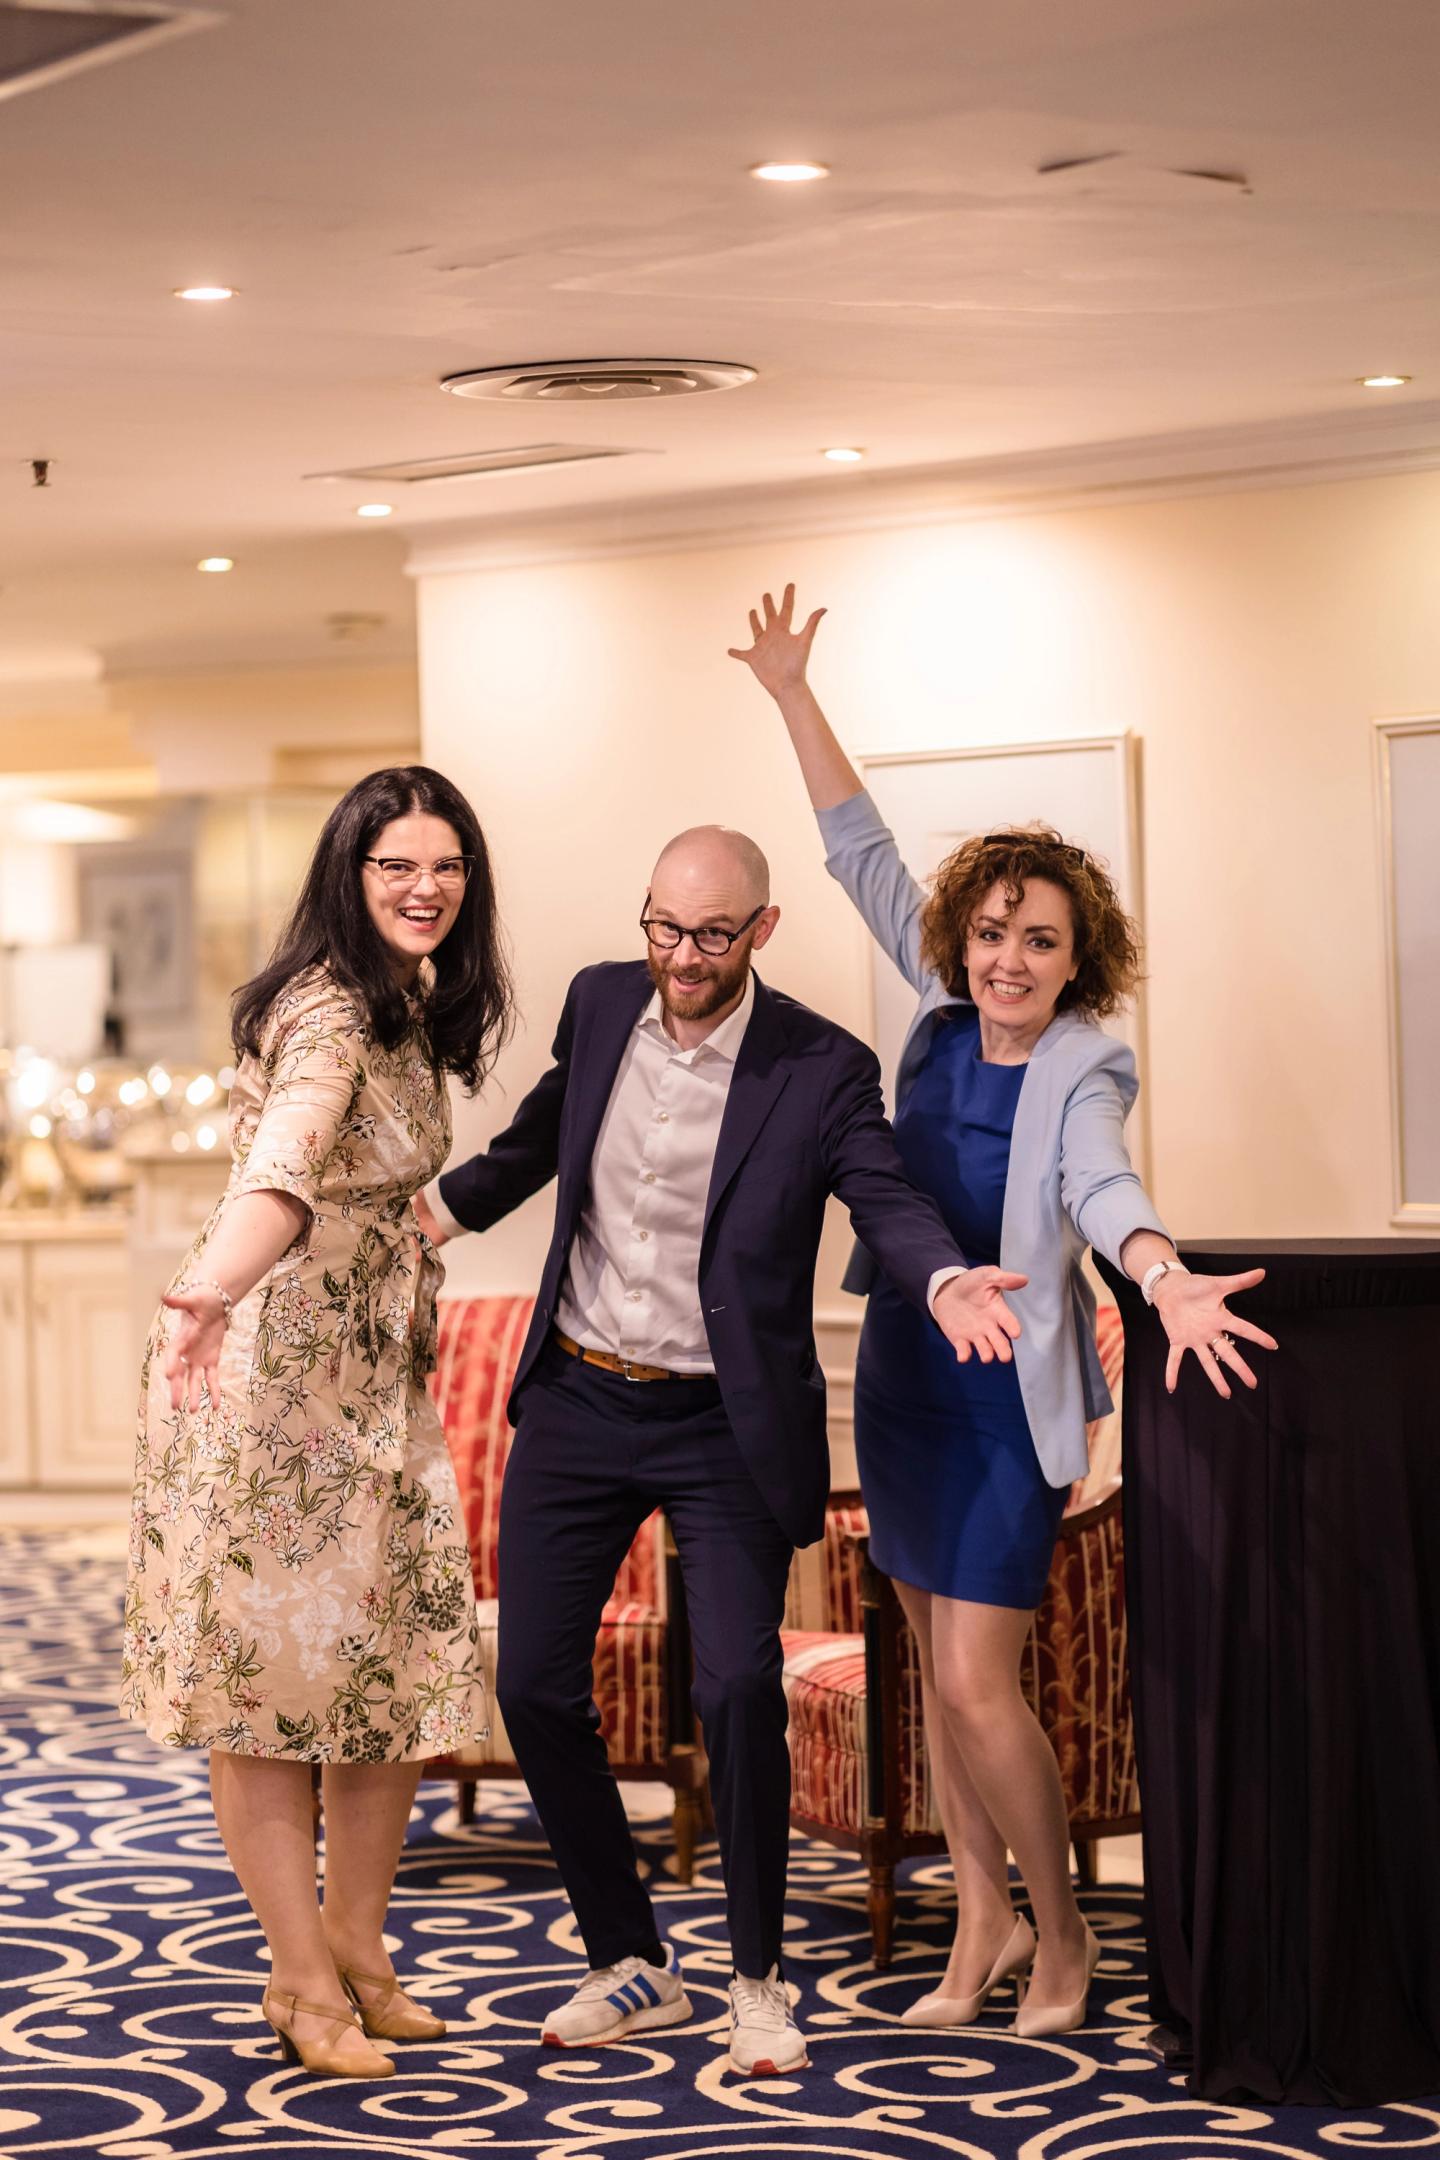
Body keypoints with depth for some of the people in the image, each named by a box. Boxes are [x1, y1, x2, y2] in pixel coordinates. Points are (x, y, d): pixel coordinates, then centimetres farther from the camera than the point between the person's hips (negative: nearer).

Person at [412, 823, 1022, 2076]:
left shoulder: (821, 1068, -11)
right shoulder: (600, 1003, 2)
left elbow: (888, 1199, -18)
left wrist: (947, 1282, -38)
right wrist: (438, 1207, 21)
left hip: (720, 1427, -4)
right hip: (577, 1403, 5)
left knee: (738, 1687, -15)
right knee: (535, 1685, 4)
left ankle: (759, 1979, 5)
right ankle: (631, 1965, 20)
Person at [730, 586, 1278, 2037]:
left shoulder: (1080, 1070, -14)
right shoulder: (945, 1017, 1)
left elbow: (1099, 1184, -34)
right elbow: (862, 856, 7)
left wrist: (1166, 1278, -55)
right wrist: (793, 697, 5)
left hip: (1007, 1396, -6)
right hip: (901, 1375, 6)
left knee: (974, 1681, -9)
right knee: (937, 1670, 10)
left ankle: (1061, 1930, 9)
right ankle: (984, 1923, 21)